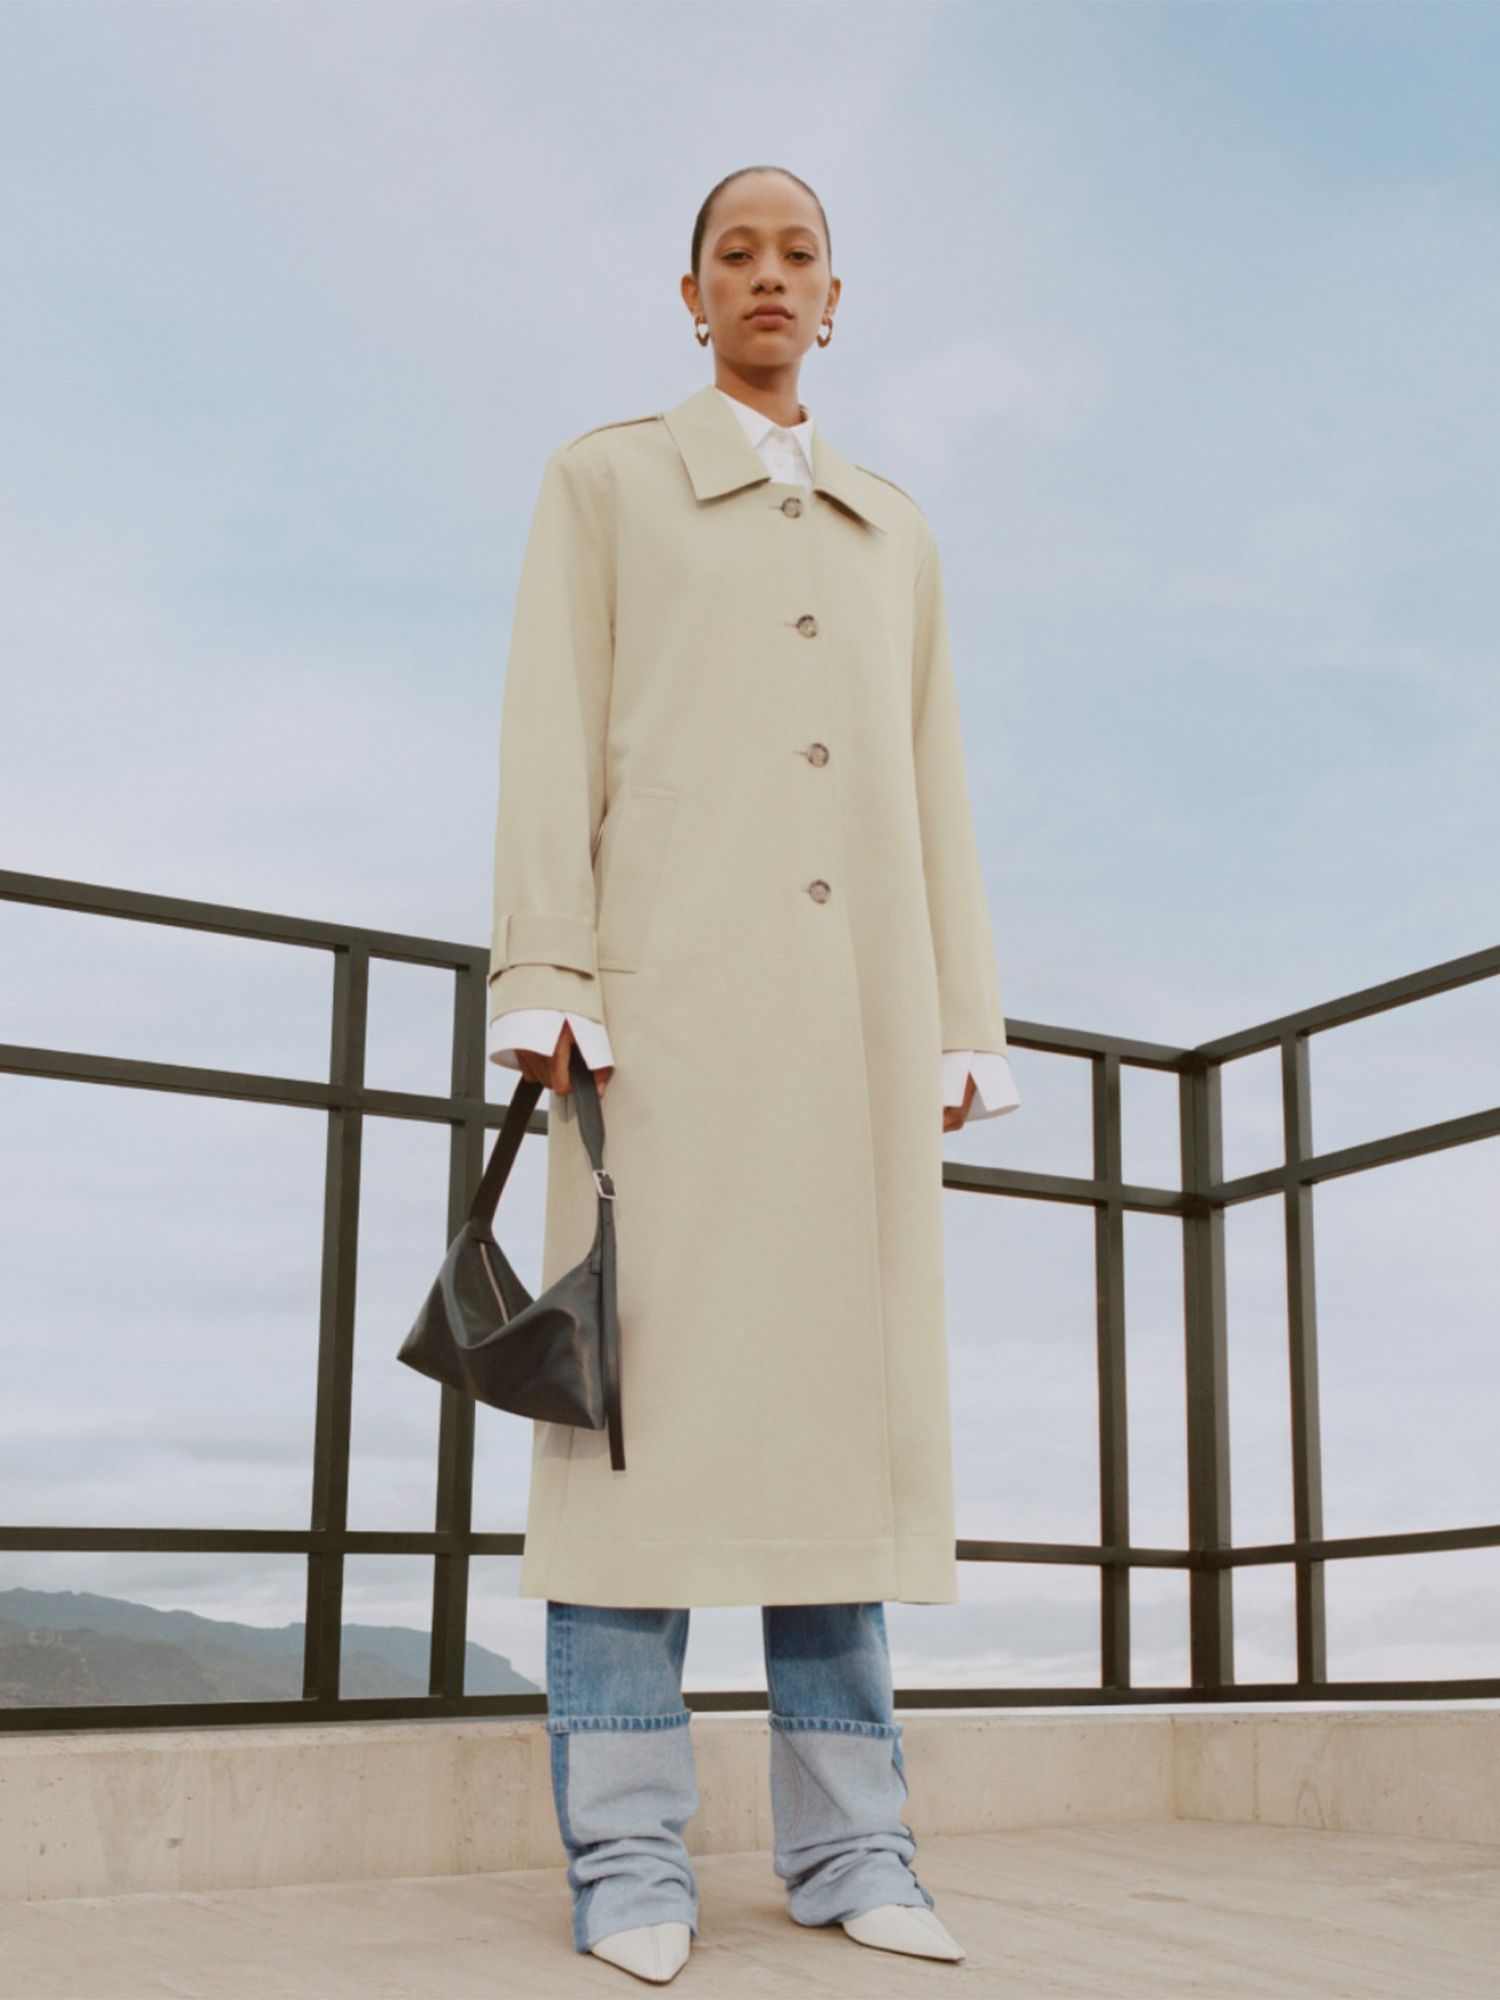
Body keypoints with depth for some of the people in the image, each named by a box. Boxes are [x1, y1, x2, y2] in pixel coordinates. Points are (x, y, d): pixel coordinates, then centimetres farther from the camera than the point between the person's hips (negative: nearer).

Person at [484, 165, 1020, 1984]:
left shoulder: (895, 529, 24)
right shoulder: (601, 482, 13)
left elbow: (936, 788, 18)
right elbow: (550, 739, 2)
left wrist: (964, 1019, 9)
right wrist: (543, 979, -10)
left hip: (850, 1007, 4)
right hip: (669, 981, -3)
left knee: (846, 1389, 0)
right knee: (647, 1375, -8)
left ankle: (845, 1845, 6)